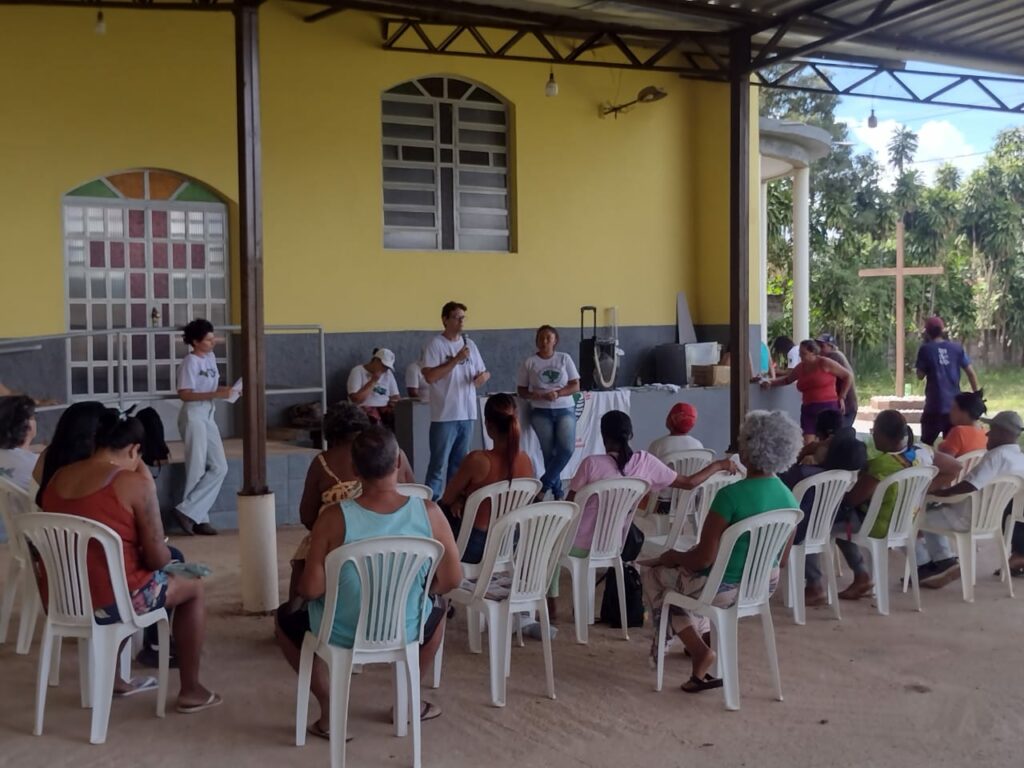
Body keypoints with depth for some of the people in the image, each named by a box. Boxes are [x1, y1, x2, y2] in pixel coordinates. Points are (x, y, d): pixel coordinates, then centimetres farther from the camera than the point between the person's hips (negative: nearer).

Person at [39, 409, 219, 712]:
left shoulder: (58, 477, 5)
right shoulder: (135, 482, -15)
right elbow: (158, 559, -11)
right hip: (111, 601, -7)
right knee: (192, 587, 20)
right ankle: (191, 691, 25)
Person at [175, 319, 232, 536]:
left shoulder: (210, 357, 12)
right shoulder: (190, 362, -11)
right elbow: (184, 395, -18)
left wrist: (224, 391, 1)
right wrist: (216, 394, -23)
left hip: (209, 415, 8)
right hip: (193, 415, -8)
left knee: (219, 467, 2)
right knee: (197, 469, -5)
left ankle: (194, 515, 5)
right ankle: (190, 513, 6)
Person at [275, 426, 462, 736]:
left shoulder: (334, 518, -23)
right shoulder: (429, 512, -17)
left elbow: (311, 589, -19)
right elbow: (452, 579, -8)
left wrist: (303, 584, 5)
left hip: (342, 634, -2)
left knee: (285, 618, 30)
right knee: (437, 607, 37)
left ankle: (329, 709, 23)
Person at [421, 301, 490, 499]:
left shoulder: (469, 344, 12)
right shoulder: (435, 345, -7)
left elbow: (483, 372, 16)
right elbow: (430, 376, -17)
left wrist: (483, 376, -8)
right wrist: (456, 360, -19)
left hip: (467, 414, 6)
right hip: (445, 415, -6)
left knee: (459, 463, 13)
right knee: (439, 464, -4)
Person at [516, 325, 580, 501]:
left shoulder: (564, 359, 6)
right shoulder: (529, 362, 3)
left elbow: (576, 386, 4)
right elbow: (521, 391, 4)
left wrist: (558, 393, -14)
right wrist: (540, 396, -15)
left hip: (565, 409, 1)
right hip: (541, 412, -1)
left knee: (567, 448, -18)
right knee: (549, 452, -8)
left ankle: (543, 485, -8)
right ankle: (557, 492, 4)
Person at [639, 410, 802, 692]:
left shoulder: (731, 495, -27)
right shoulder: (788, 498, -6)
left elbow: (704, 557, -24)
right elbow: (782, 560, 5)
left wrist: (671, 556, -3)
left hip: (724, 590, -7)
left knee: (653, 571, 19)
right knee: (679, 566, 31)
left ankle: (698, 649, 13)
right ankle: (700, 636, 33)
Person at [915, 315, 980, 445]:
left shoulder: (926, 349, -4)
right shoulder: (956, 348, 5)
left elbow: (920, 375, 2)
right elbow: (971, 372, 3)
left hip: (935, 405, -3)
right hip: (954, 405, 3)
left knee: (926, 443, 6)